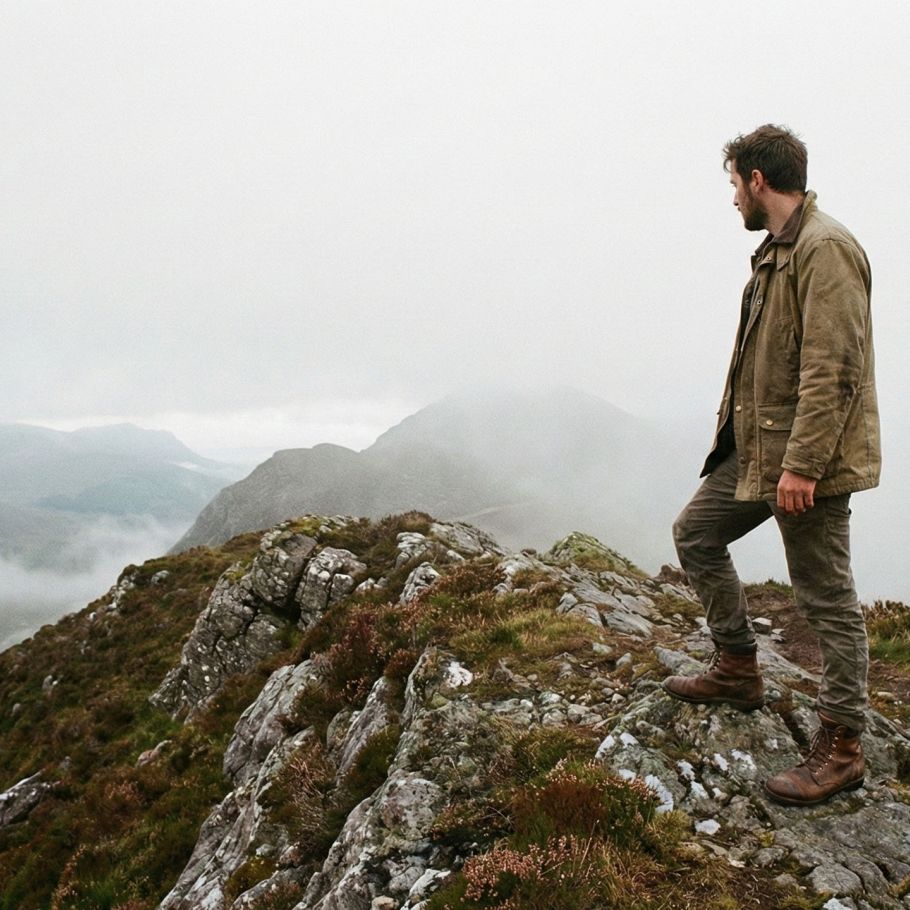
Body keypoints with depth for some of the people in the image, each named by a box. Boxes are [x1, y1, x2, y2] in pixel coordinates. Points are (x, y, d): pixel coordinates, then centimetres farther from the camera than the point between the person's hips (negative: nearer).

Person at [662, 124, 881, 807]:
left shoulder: (825, 249, -17)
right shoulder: (776, 250, 15)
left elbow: (834, 370, -24)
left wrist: (801, 464, -26)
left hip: (808, 458, -10)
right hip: (757, 448, 11)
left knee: (828, 598, -1)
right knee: (696, 533, 17)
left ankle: (841, 748, 13)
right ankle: (738, 669, 30)